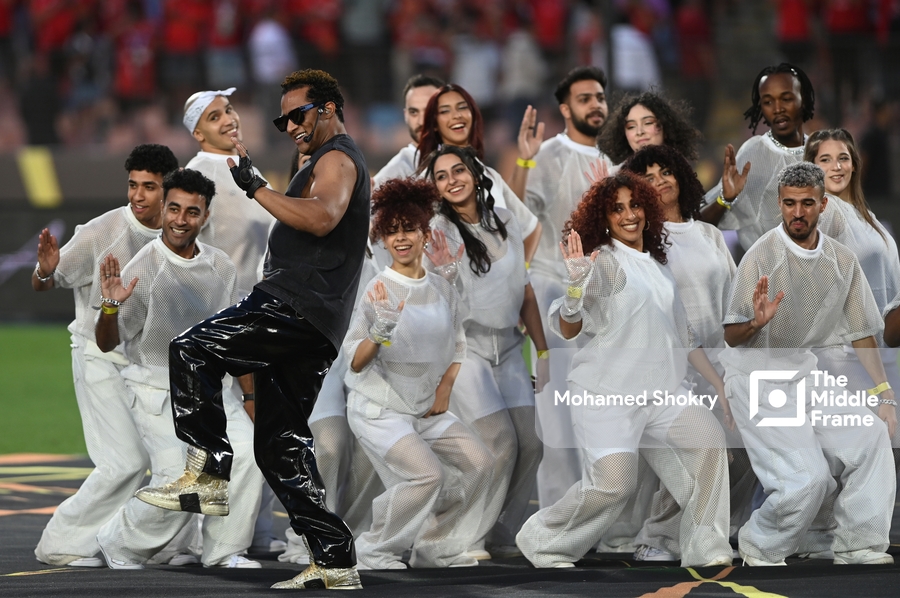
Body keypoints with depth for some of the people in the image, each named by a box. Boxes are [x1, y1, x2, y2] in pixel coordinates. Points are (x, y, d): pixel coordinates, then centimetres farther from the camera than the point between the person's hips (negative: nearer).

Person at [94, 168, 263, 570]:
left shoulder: (221, 268, 3)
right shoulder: (143, 269, -13)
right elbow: (106, 343, -11)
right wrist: (110, 305, -29)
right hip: (155, 390, -5)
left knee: (247, 453, -15)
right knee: (178, 481, -20)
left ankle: (224, 548, 2)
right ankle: (119, 544, 5)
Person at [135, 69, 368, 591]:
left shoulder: (338, 158, -4)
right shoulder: (337, 161, 30)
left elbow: (322, 217, -24)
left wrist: (255, 186, -21)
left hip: (298, 305, -10)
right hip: (313, 331, 11)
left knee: (192, 351, -16)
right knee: (283, 445, 7)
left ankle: (209, 474, -19)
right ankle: (334, 563, 3)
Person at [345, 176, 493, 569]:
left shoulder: (443, 290, 3)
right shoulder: (378, 290, -14)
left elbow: (457, 346, 15)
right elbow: (354, 361, -16)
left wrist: (445, 388, 1)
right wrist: (380, 331, -33)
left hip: (427, 409, 7)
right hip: (378, 409, -7)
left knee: (479, 462, 2)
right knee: (426, 474, -23)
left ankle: (438, 549, 17)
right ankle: (375, 553, -4)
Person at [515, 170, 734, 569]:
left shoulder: (657, 268, 19)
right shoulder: (605, 263, -4)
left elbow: (683, 337, 27)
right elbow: (568, 328, -16)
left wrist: (719, 386, 24)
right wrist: (575, 285, -35)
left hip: (657, 394, 6)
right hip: (607, 392, -6)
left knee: (707, 436, -19)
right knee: (614, 482, -21)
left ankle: (704, 548, -12)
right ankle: (541, 540, 4)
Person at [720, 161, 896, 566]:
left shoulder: (843, 261, 4)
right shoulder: (761, 256, -13)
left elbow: (861, 332, 12)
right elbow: (731, 337, -14)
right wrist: (756, 322, -36)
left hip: (810, 375, 5)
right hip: (760, 379, -5)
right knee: (806, 479, -21)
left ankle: (857, 547, -8)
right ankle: (761, 546, 7)